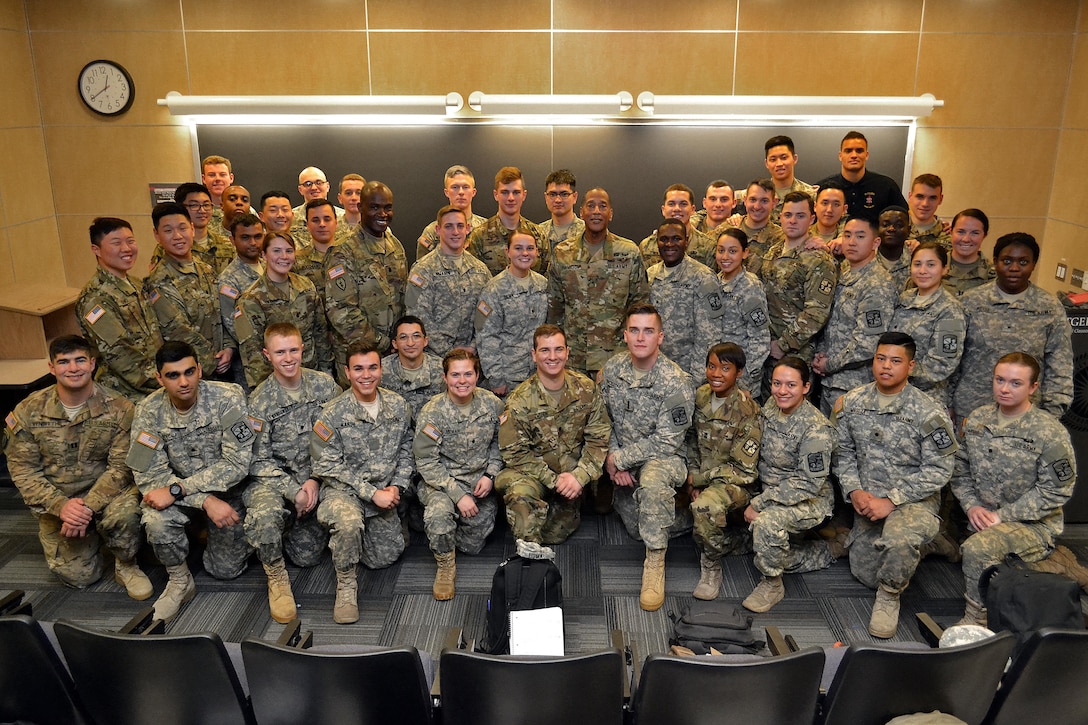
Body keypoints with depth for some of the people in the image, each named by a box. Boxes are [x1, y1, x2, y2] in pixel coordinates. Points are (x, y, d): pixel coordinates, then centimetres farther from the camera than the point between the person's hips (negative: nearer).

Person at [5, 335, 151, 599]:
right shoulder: (28, 411, -7)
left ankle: (126, 566, -5)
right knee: (78, 576, -4)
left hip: (106, 493, -2)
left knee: (124, 512, -36)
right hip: (56, 504, 2)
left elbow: (121, 467, -13)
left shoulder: (118, 408, -12)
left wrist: (88, 507, -26)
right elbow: (23, 470, -6)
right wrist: (60, 506, -21)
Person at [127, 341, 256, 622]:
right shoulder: (148, 411, -16)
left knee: (226, 569, 0)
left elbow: (237, 464, -26)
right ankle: (179, 582, -2)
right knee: (156, 521, -31)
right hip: (178, 492, 1)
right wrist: (206, 501, -30)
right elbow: (149, 475, -19)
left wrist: (176, 489, -32)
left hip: (227, 491, -1)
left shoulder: (227, 398, -23)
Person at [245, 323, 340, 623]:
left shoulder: (324, 385, -3)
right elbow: (259, 460, -8)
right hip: (273, 477, -2)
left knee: (307, 557, 2)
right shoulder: (259, 400, -9)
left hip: (315, 477, 2)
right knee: (263, 517, -36)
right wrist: (294, 491, -19)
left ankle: (291, 527, 35)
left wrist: (315, 481, -11)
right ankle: (276, 577, -7)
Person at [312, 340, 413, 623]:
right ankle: (346, 584, -12)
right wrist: (372, 493, -20)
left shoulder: (398, 406, -3)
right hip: (343, 491, -5)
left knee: (385, 558, 13)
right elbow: (329, 467, -15)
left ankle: (346, 535, 42)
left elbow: (405, 449, 9)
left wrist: (397, 486, -5)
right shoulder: (333, 414, -15)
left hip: (383, 493, 5)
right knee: (349, 522, -38)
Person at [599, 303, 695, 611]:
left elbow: (665, 443, -21)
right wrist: (615, 462, -10)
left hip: (663, 457, -5)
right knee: (636, 529, 10)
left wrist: (619, 459, -18)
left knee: (653, 479, -39)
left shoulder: (676, 382, -21)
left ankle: (655, 563, -26)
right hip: (622, 460, 6)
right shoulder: (612, 369, -5)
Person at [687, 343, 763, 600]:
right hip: (703, 476, 7)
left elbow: (743, 470, -17)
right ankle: (731, 540, 15)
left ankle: (711, 568, -9)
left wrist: (700, 478, -16)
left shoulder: (747, 411, -19)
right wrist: (693, 472, -5)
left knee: (705, 506, -36)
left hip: (734, 482, -7)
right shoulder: (701, 396, -1)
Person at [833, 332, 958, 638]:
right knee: (865, 574, 14)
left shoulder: (929, 413, -15)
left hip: (914, 500, -5)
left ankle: (889, 596, -8)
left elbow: (939, 470, -15)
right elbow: (843, 453, 6)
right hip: (867, 500, 5)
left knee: (899, 540, -39)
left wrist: (890, 500, -20)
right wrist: (854, 491, -10)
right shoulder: (851, 403, -1)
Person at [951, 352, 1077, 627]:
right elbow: (961, 469, 10)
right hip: (983, 519, 7)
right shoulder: (977, 418, 4)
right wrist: (972, 505, -6)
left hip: (1033, 524, -7)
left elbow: (1055, 492, -11)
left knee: (978, 548, -32)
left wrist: (1002, 516, -16)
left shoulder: (1050, 433, -12)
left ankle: (975, 621, -13)